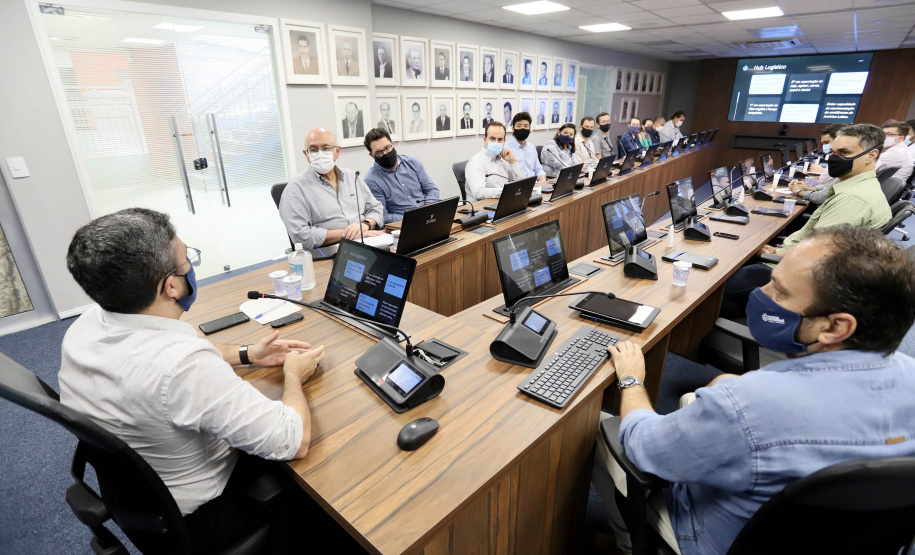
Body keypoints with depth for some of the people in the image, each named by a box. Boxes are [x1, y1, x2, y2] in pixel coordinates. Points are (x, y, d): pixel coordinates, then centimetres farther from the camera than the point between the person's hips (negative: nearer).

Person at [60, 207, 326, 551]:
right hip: (197, 519, -7)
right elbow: (295, 443, -34)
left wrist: (246, 354, 2)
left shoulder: (85, 326, -14)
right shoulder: (185, 366, -41)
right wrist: (293, 374, -15)